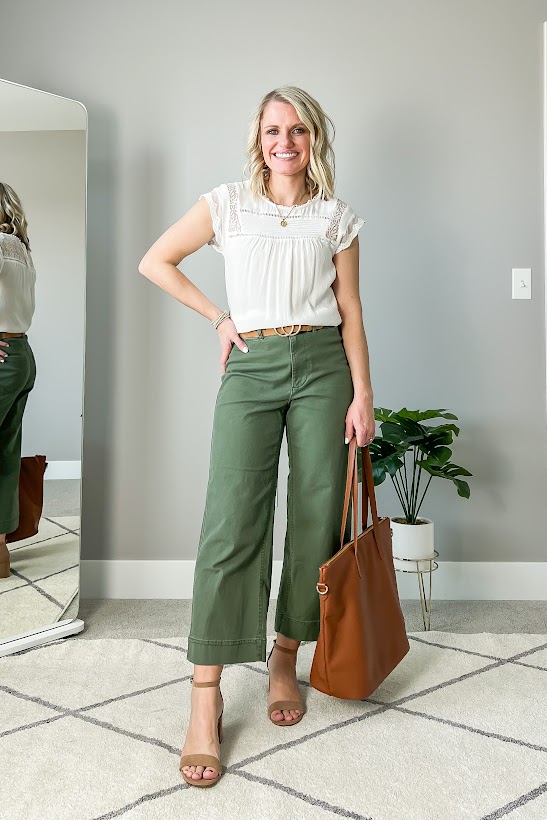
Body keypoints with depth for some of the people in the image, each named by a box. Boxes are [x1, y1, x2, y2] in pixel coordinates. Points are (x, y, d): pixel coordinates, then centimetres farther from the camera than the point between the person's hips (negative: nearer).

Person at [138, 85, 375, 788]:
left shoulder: (337, 217, 12)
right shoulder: (228, 204, 10)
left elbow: (351, 313, 9)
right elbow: (155, 262, 14)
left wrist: (363, 393, 0)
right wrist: (219, 317, 7)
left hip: (323, 364, 2)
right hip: (252, 367, -1)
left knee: (316, 516, 1)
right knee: (232, 520, -12)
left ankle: (286, 657, 21)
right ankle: (206, 699, -6)